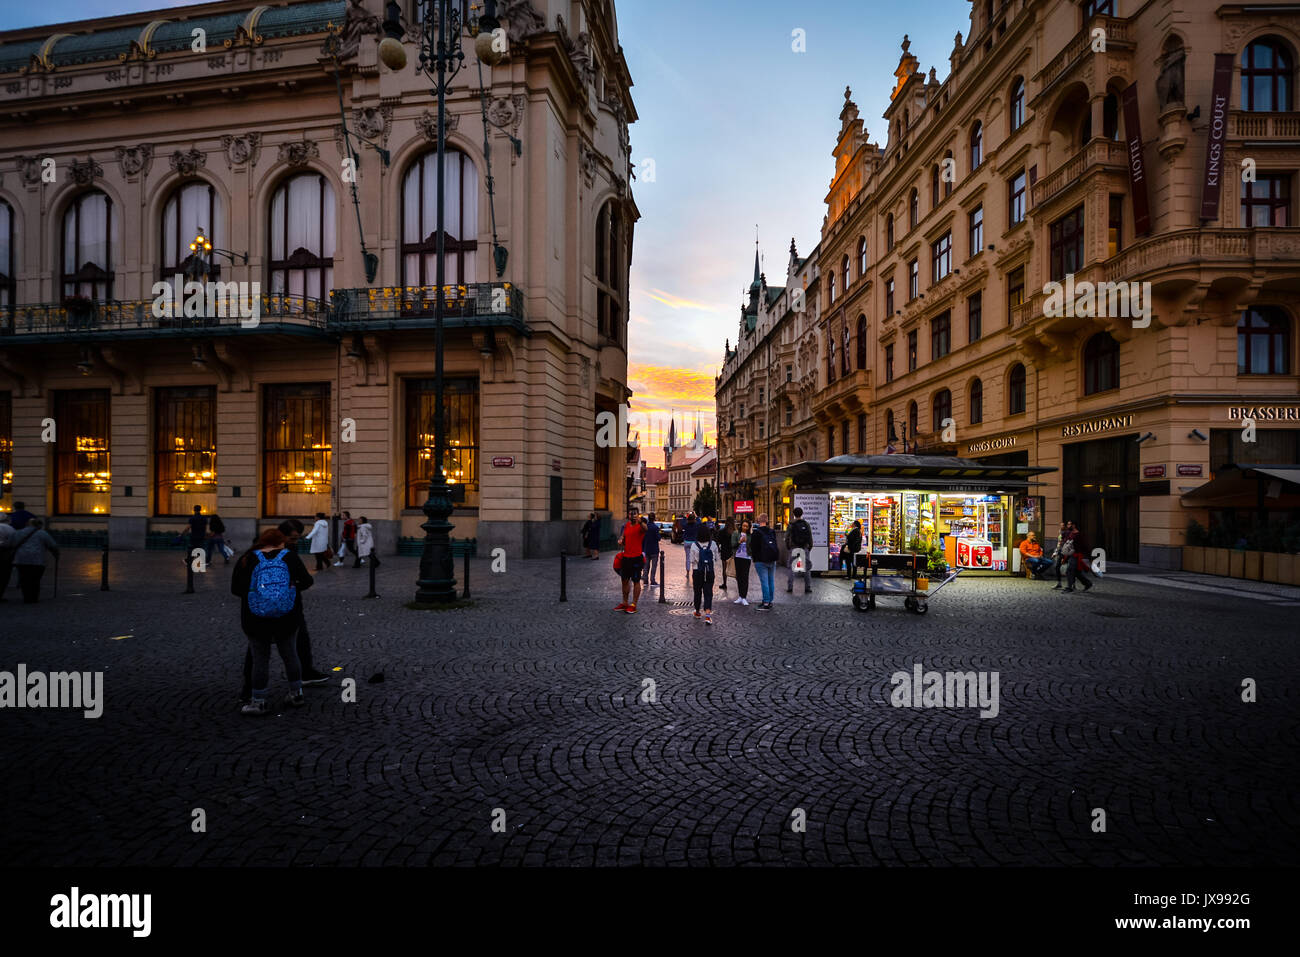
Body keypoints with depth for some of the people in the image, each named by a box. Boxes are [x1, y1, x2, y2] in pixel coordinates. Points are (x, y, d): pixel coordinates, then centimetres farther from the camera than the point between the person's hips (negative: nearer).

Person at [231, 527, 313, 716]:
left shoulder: (247, 559, -1)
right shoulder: (289, 556, 0)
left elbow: (235, 589, -4)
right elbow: (306, 581, -4)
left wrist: (254, 592, 13)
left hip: (256, 620, -1)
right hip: (287, 619, 1)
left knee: (260, 659, 9)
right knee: (289, 653, 17)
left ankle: (258, 703, 17)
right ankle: (296, 694, 27)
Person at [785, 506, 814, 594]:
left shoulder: (791, 525, -5)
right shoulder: (806, 524, -1)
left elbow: (787, 537, -4)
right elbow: (810, 538, 1)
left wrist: (788, 547, 9)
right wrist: (810, 547, 11)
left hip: (794, 548, -1)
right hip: (804, 548, 1)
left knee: (791, 568, 5)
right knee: (807, 568, 10)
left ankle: (790, 588, -1)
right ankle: (807, 588, 9)